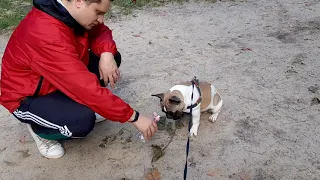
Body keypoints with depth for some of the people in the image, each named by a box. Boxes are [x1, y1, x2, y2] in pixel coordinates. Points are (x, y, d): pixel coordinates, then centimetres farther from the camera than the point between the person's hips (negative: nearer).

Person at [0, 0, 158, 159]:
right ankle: (38, 128, -1)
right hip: (27, 97, -8)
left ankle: (75, 105, 10)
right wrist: (134, 117, -31)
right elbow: (88, 88, -38)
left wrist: (107, 53, -23)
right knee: (83, 120, -34)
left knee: (113, 57, -5)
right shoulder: (48, 36, -37)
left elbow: (100, 31, 2)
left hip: (61, 79, 8)